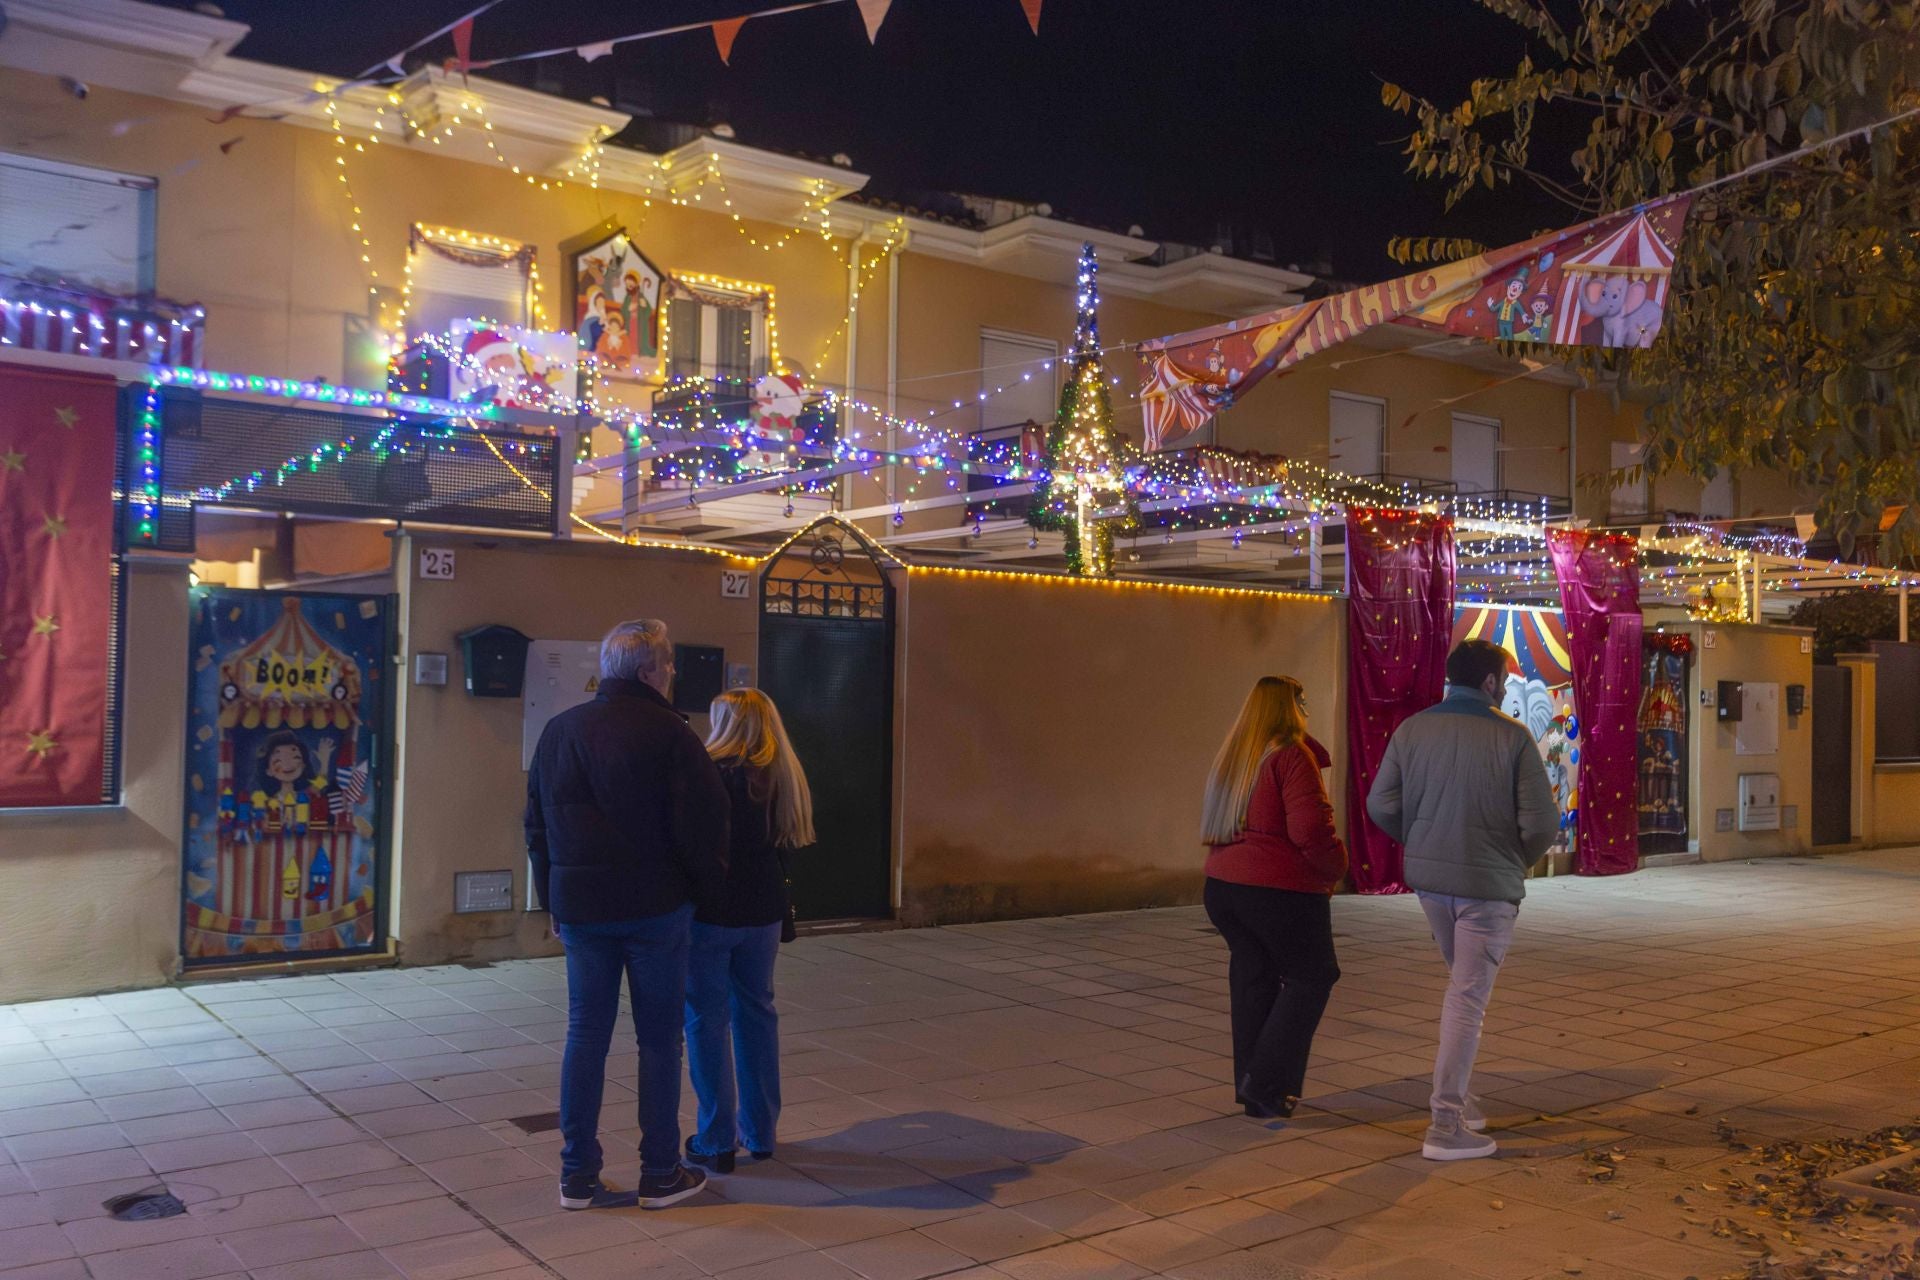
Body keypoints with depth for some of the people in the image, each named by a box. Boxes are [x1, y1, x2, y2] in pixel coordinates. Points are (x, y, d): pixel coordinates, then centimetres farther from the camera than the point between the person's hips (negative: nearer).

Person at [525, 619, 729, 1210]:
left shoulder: (558, 730, 8)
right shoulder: (668, 734, -12)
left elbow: (537, 825, 14)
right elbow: (701, 826, -13)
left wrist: (553, 900, 20)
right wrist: (707, 890, 4)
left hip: (580, 909, 5)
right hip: (655, 908, -5)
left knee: (585, 1034, 11)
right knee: (659, 1038, 5)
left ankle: (578, 1174, 15)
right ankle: (660, 1174, 12)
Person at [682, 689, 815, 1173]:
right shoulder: (782, 778, 2)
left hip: (710, 913, -6)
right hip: (763, 912, 6)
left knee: (707, 1021, 4)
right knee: (757, 1014, 15)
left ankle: (717, 1141, 9)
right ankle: (760, 1132, 24)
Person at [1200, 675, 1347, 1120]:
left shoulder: (1230, 756, 12)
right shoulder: (1291, 755, -14)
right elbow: (1310, 827, -21)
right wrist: (1335, 868, -4)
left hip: (1223, 885, 8)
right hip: (1281, 891, -8)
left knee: (1252, 982, 15)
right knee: (1312, 976, 8)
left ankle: (1254, 1092, 21)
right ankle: (1268, 1081, 2)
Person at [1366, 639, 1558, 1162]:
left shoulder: (1411, 730, -1)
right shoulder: (1511, 736, -11)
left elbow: (1381, 805, -1)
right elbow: (1541, 822, -12)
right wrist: (1518, 861, 8)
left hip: (1427, 878, 5)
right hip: (1488, 884, -5)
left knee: (1461, 984, 24)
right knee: (1468, 999, 0)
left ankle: (1458, 1094, 29)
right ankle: (1447, 1125, 2)